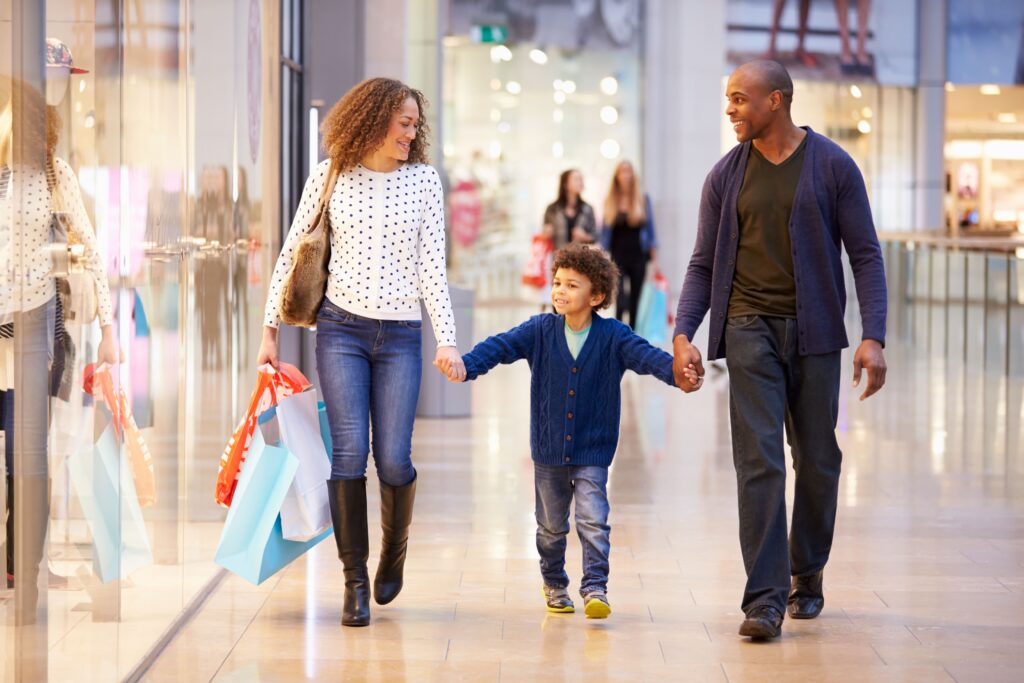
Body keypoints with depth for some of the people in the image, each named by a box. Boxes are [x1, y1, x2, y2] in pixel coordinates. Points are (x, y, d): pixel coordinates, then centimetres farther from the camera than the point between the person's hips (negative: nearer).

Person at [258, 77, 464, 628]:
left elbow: (432, 266, 4)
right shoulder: (329, 176, 3)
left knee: (393, 459, -5)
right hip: (341, 328, -1)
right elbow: (292, 254, 9)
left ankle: (395, 546, 25)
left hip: (400, 335, 1)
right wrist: (270, 330, 7)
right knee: (349, 451, -9)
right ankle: (355, 581, 1)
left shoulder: (423, 180, 6)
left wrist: (446, 339, -4)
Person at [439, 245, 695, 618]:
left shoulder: (612, 336, -8)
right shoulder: (540, 331, -4)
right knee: (551, 526, 15)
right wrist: (466, 365, -31)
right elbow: (501, 346, -13)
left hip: (592, 451, -2)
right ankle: (554, 585, 33)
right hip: (548, 449, 2)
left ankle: (595, 588, -8)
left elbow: (646, 355, -19)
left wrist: (677, 371, -40)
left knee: (593, 521, -13)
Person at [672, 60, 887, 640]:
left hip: (814, 331, -1)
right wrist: (684, 334, -4)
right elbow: (704, 264, 10)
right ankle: (766, 598, -9)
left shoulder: (832, 166, -1)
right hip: (749, 330, 1)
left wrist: (874, 338, -11)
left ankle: (807, 576, 28)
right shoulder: (727, 176, 7)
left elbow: (866, 255, -1)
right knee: (759, 461, -9)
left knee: (817, 462, 8)